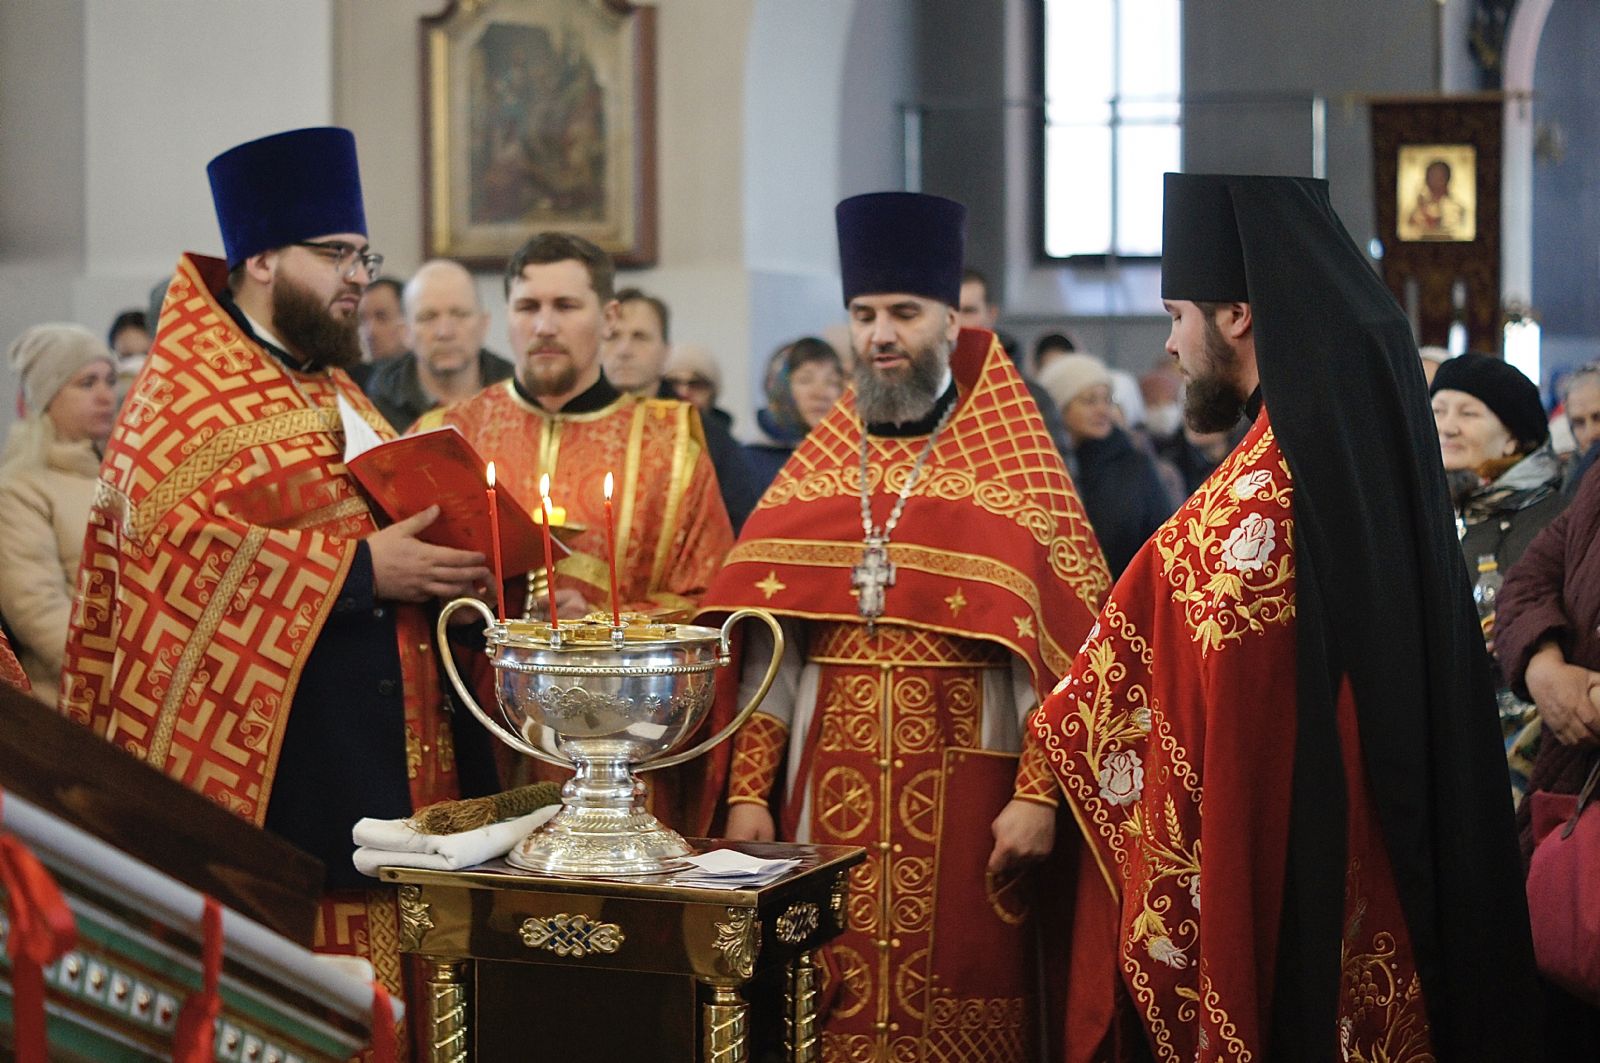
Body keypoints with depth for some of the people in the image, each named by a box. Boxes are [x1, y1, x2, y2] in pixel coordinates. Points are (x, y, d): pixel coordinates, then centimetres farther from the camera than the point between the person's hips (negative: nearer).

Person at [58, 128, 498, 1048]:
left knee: (378, 978, 7)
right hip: (273, 761, -8)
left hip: (385, 758, 8)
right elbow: (174, 540, -19)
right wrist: (359, 568, -21)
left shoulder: (341, 394, 21)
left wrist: (441, 569, 6)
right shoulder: (189, 390, -4)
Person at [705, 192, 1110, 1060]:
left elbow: (1060, 651, -6)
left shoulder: (1017, 471, 1)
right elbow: (767, 646, 8)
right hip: (828, 799, 3)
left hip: (965, 802, -3)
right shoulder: (813, 472, 10)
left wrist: (1037, 794, -15)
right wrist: (748, 791, 0)